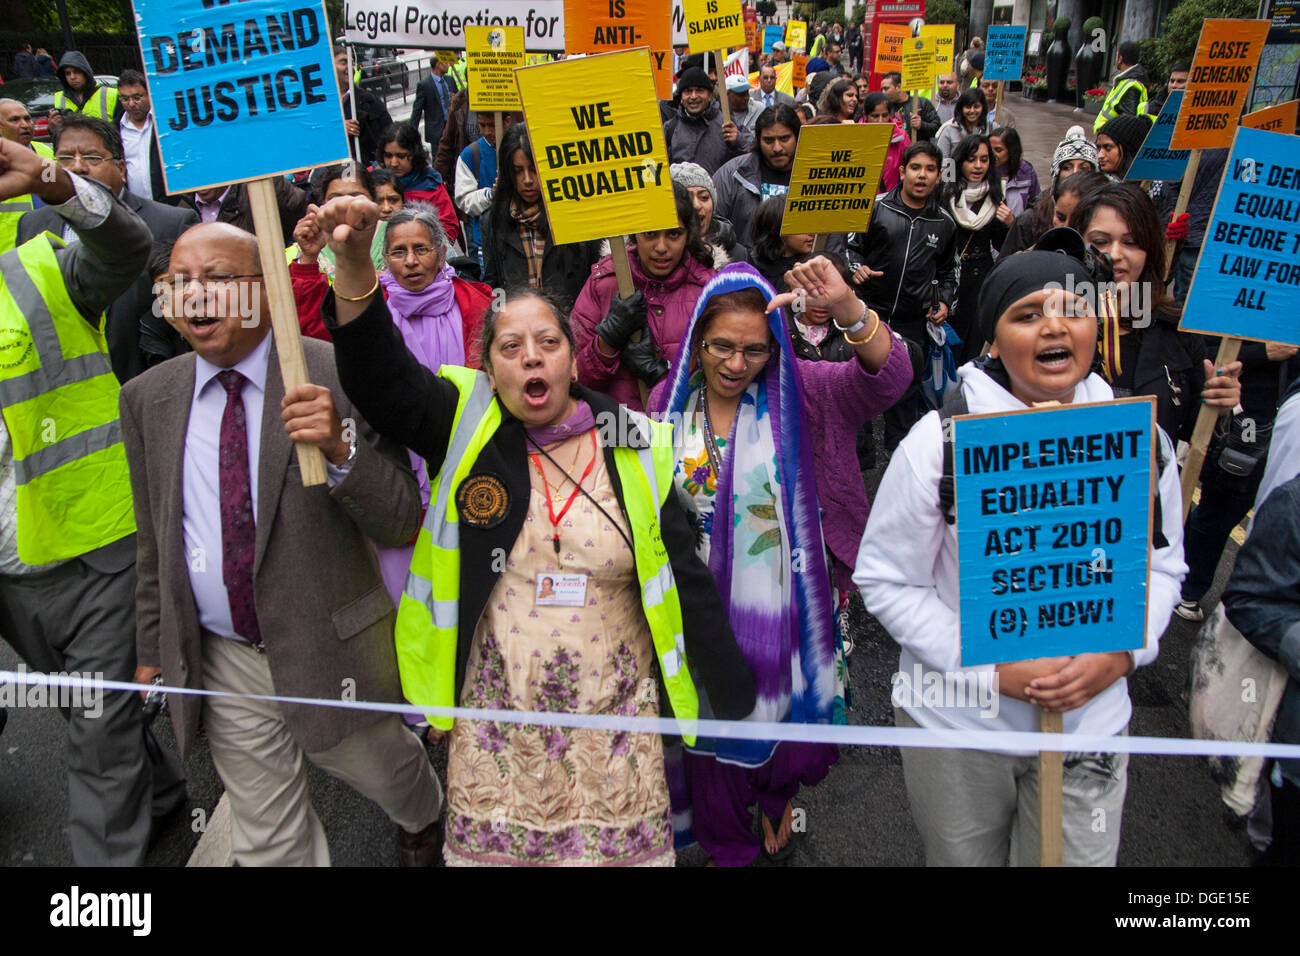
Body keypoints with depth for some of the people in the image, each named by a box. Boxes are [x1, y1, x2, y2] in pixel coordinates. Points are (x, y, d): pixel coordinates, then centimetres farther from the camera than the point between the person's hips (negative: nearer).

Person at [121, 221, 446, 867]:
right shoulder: (146, 397, -1)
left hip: (331, 647, -3)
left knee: (386, 775, 22)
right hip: (223, 662, 3)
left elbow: (401, 523, -17)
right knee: (267, 841, 17)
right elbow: (154, 541, 10)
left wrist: (339, 449, -34)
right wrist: (152, 646, 13)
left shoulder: (338, 374, -15)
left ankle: (422, 819, 57)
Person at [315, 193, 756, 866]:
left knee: (624, 849, 11)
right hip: (494, 721, 1)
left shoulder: (635, 447, -3)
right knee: (488, 848, 15)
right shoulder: (467, 429, -2)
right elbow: (380, 377, -18)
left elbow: (686, 584, -1)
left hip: (616, 719, 0)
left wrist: (738, 705, 1)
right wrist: (354, 265, -34)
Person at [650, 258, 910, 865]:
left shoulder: (798, 391, -12)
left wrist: (847, 308, -44)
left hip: (783, 604, -1)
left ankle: (778, 799, 56)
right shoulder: (669, 403, -5)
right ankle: (725, 843, 45)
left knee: (785, 706, 19)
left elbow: (886, 377, -27)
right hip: (706, 605, 2)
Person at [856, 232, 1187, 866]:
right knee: (965, 859, 19)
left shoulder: (1140, 438, -5)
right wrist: (992, 669, -19)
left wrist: (1121, 653, -11)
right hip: (955, 721, -2)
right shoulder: (940, 441, -16)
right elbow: (885, 581, -12)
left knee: (1080, 858, 16)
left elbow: (1162, 566, 7)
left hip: (1091, 720, 2)